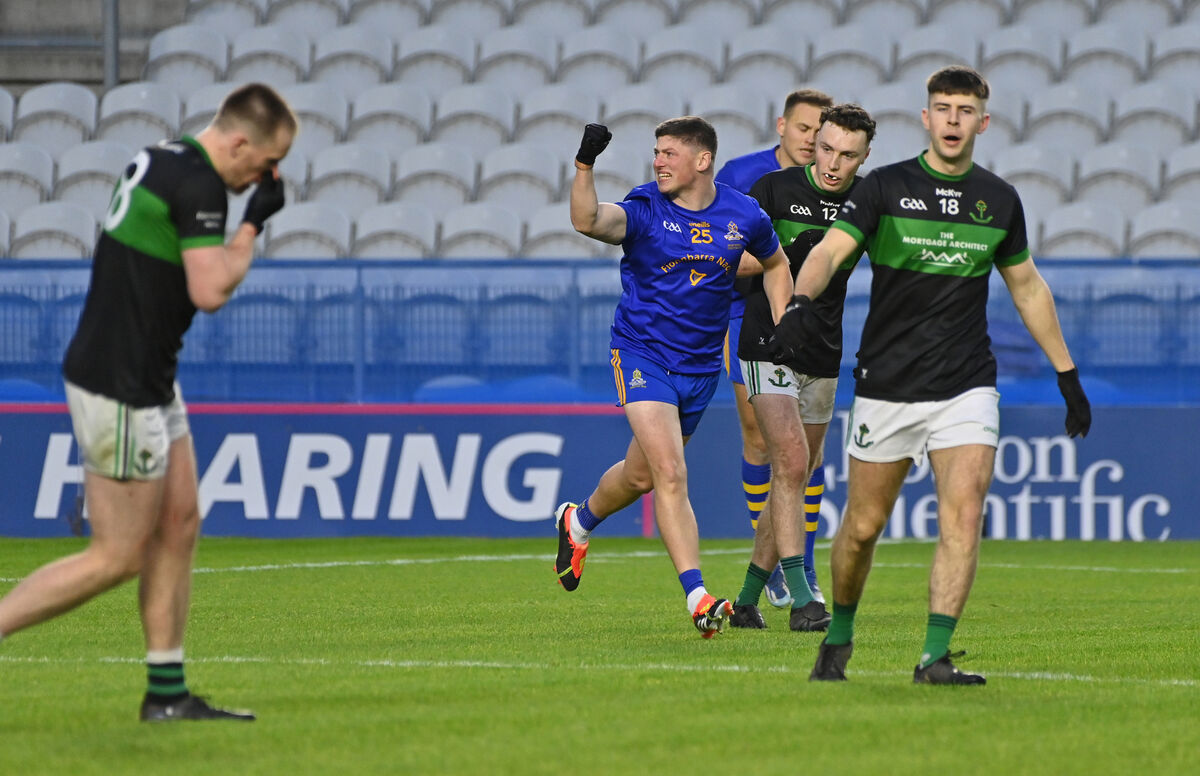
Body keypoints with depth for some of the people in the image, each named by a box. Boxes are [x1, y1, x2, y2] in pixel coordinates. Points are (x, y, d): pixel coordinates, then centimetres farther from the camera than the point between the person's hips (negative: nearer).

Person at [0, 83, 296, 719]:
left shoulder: (159, 162, 11)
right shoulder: (198, 185, -19)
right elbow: (210, 290, -25)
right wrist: (254, 223, -11)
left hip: (149, 381, 10)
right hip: (120, 389, -10)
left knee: (179, 526, 10)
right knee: (118, 558, -4)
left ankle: (168, 693, 13)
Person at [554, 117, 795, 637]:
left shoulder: (743, 216, -2)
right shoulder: (645, 209, -12)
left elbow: (775, 265, 17)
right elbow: (588, 221, -31)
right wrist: (584, 166, -45)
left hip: (701, 363, 4)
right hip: (642, 354, -4)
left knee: (642, 474, 18)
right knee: (669, 474, -17)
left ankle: (579, 521, 49)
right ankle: (698, 598, -21)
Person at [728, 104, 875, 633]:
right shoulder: (775, 188, -8)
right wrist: (788, 256, -21)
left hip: (824, 353, 5)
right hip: (768, 345, -5)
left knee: (797, 475, 9)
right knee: (791, 460, -18)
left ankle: (748, 599, 21)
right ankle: (801, 600, -22)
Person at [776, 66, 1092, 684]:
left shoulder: (999, 200, 6)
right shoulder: (885, 187, -4)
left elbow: (1027, 287, 19)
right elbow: (831, 249, -17)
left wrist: (1067, 374, 21)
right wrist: (800, 301, -39)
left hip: (966, 387, 2)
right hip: (886, 383, -1)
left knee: (963, 515, -16)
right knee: (863, 525, 6)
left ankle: (935, 657, -15)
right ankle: (839, 638, 30)